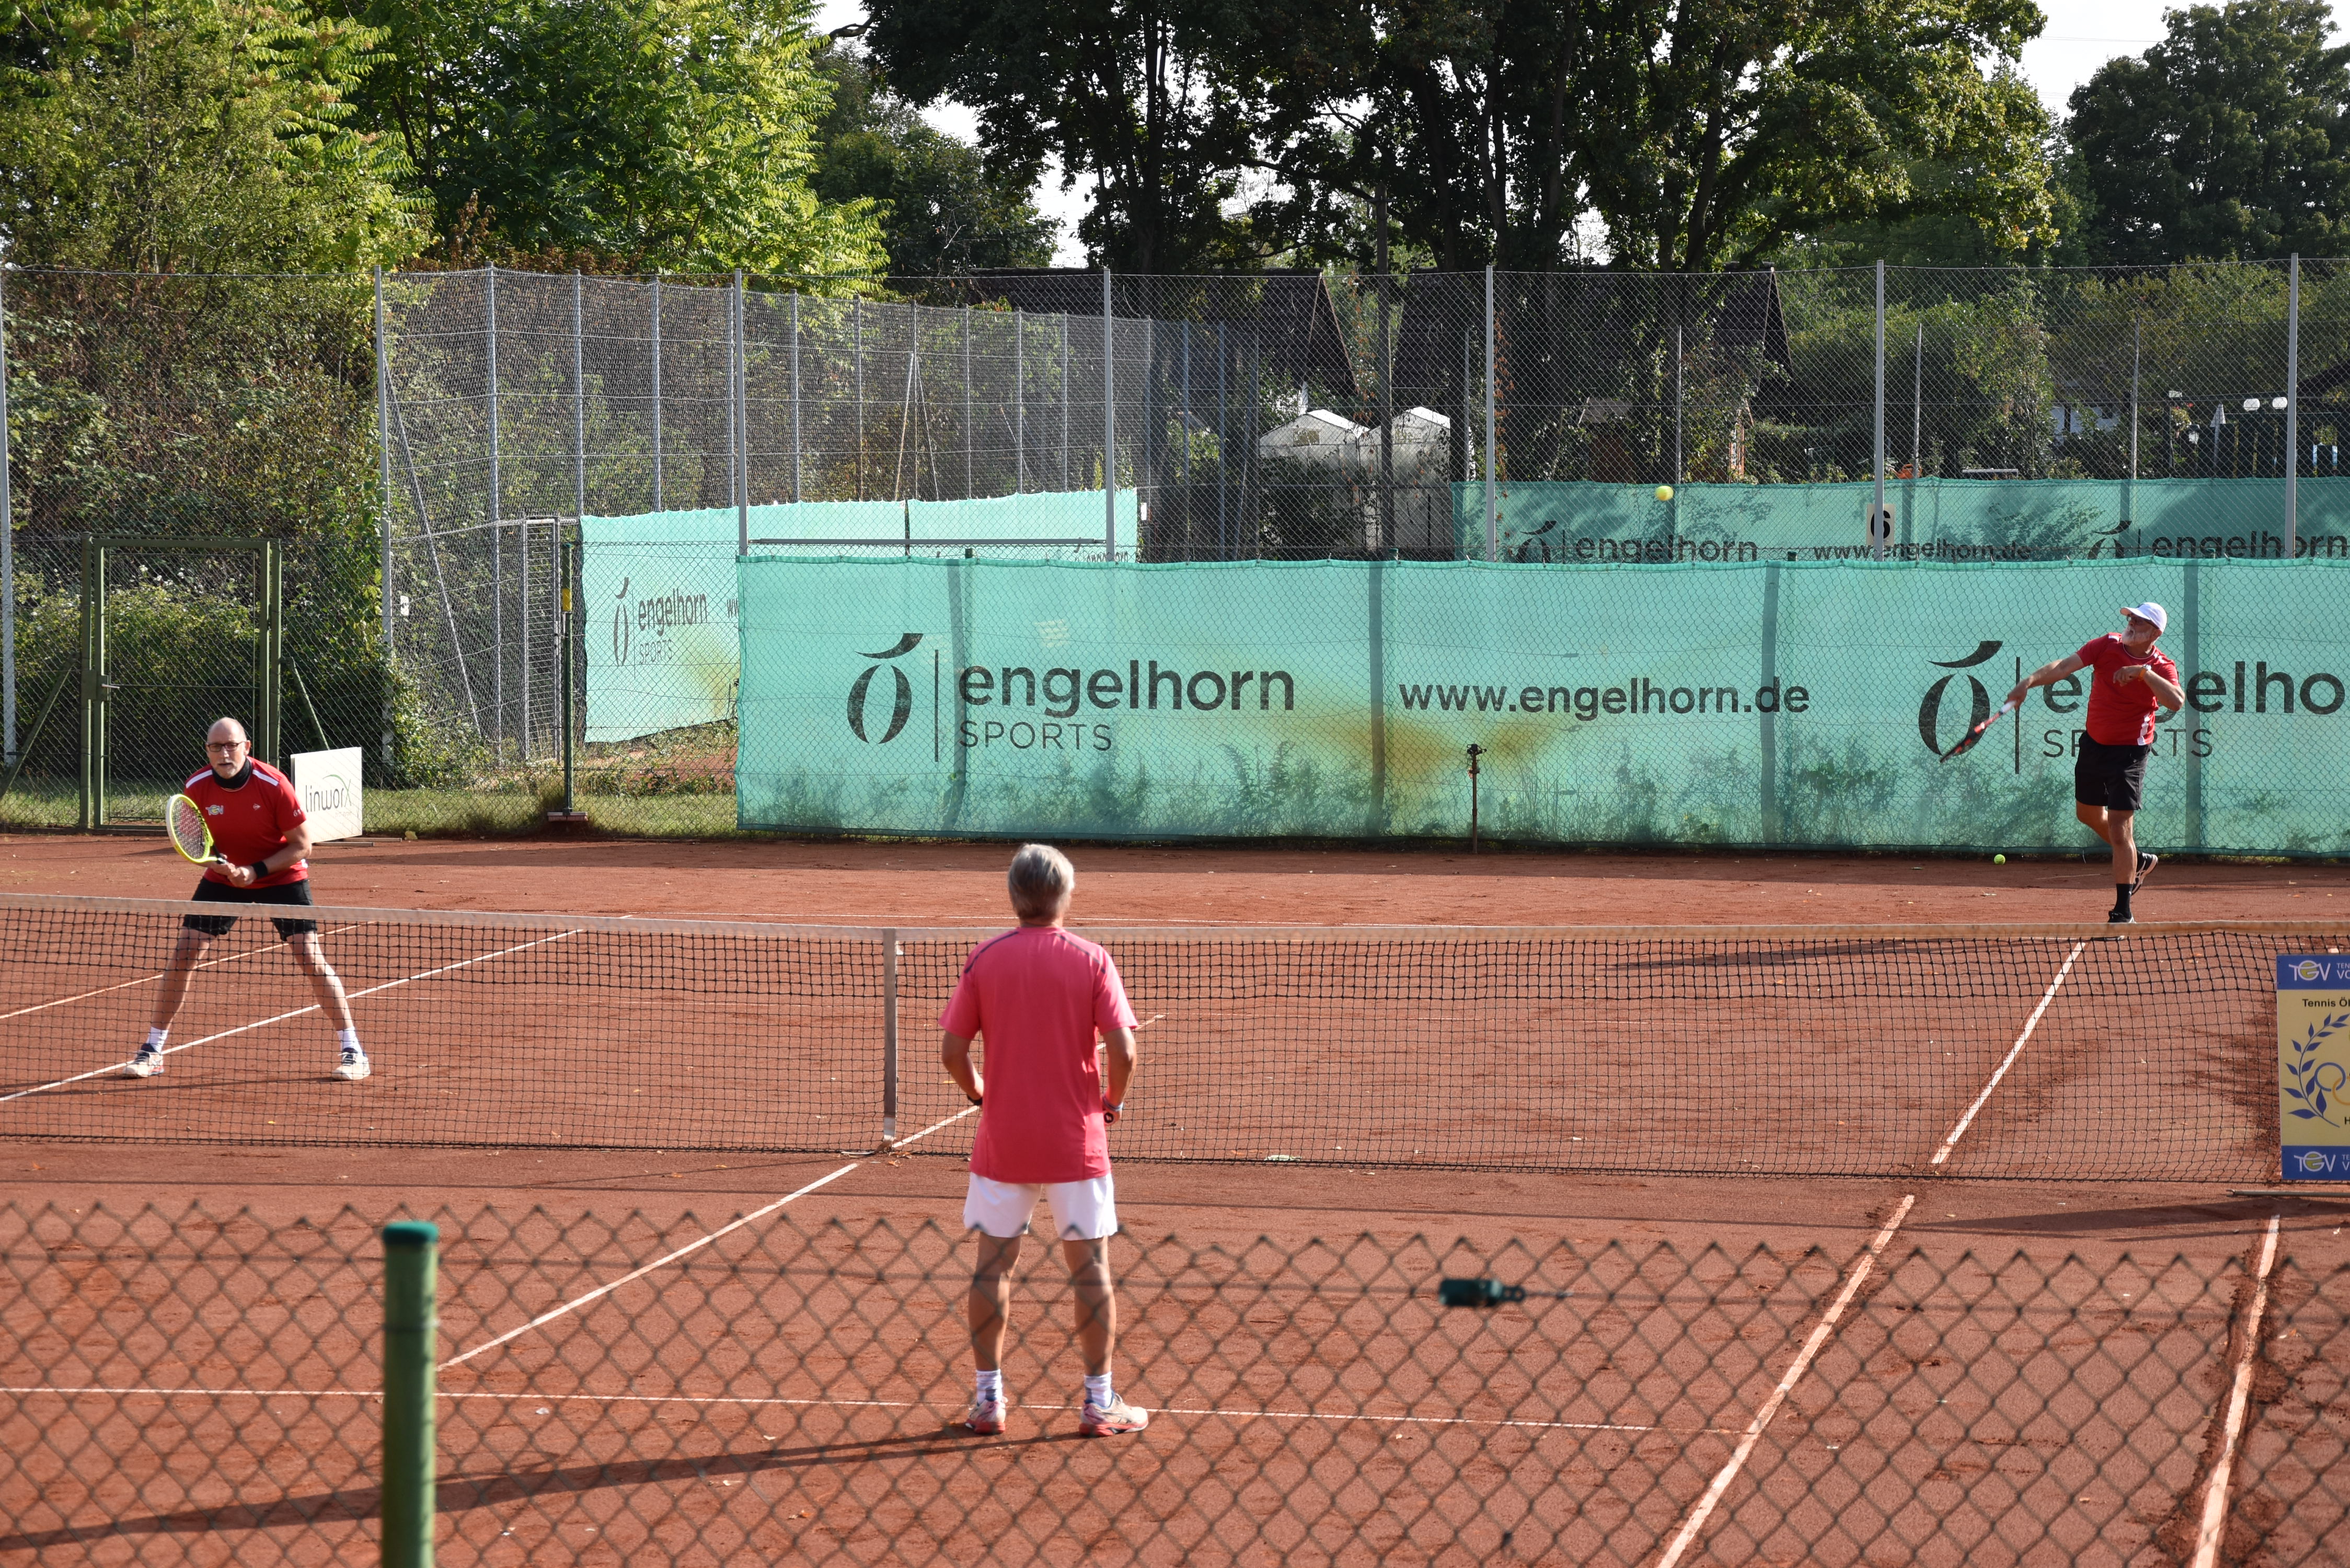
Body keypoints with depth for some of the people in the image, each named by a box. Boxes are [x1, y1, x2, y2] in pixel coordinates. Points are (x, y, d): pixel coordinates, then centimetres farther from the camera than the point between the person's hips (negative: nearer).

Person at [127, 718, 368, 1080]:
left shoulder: (273, 785, -23)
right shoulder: (196, 788, -14)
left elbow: (301, 845, -15)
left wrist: (257, 870, -25)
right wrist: (214, 858, -22)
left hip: (282, 876, -3)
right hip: (225, 877, 3)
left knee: (310, 959, -13)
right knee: (183, 954, -6)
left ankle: (351, 1050, -2)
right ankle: (153, 1050, 5)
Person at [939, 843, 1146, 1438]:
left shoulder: (985, 959, -2)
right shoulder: (1091, 961, -6)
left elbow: (952, 1050, -3)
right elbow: (1122, 1049, -12)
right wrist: (1113, 1100, 6)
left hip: (1002, 1139, 1)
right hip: (1076, 1141, -1)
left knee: (993, 1263, 10)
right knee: (1090, 1266, 7)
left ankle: (988, 1398, 12)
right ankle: (1099, 1400, 10)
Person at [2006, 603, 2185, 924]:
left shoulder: (2162, 667, -15)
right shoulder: (2107, 645, -7)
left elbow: (2175, 702, -34)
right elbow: (2065, 666, -18)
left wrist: (2144, 672, -39)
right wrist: (2032, 680, -34)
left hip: (2129, 751, -6)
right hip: (2093, 743, 6)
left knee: (2119, 830, -10)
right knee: (2088, 813, 23)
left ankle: (2123, 912, 0)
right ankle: (2139, 862, 46)